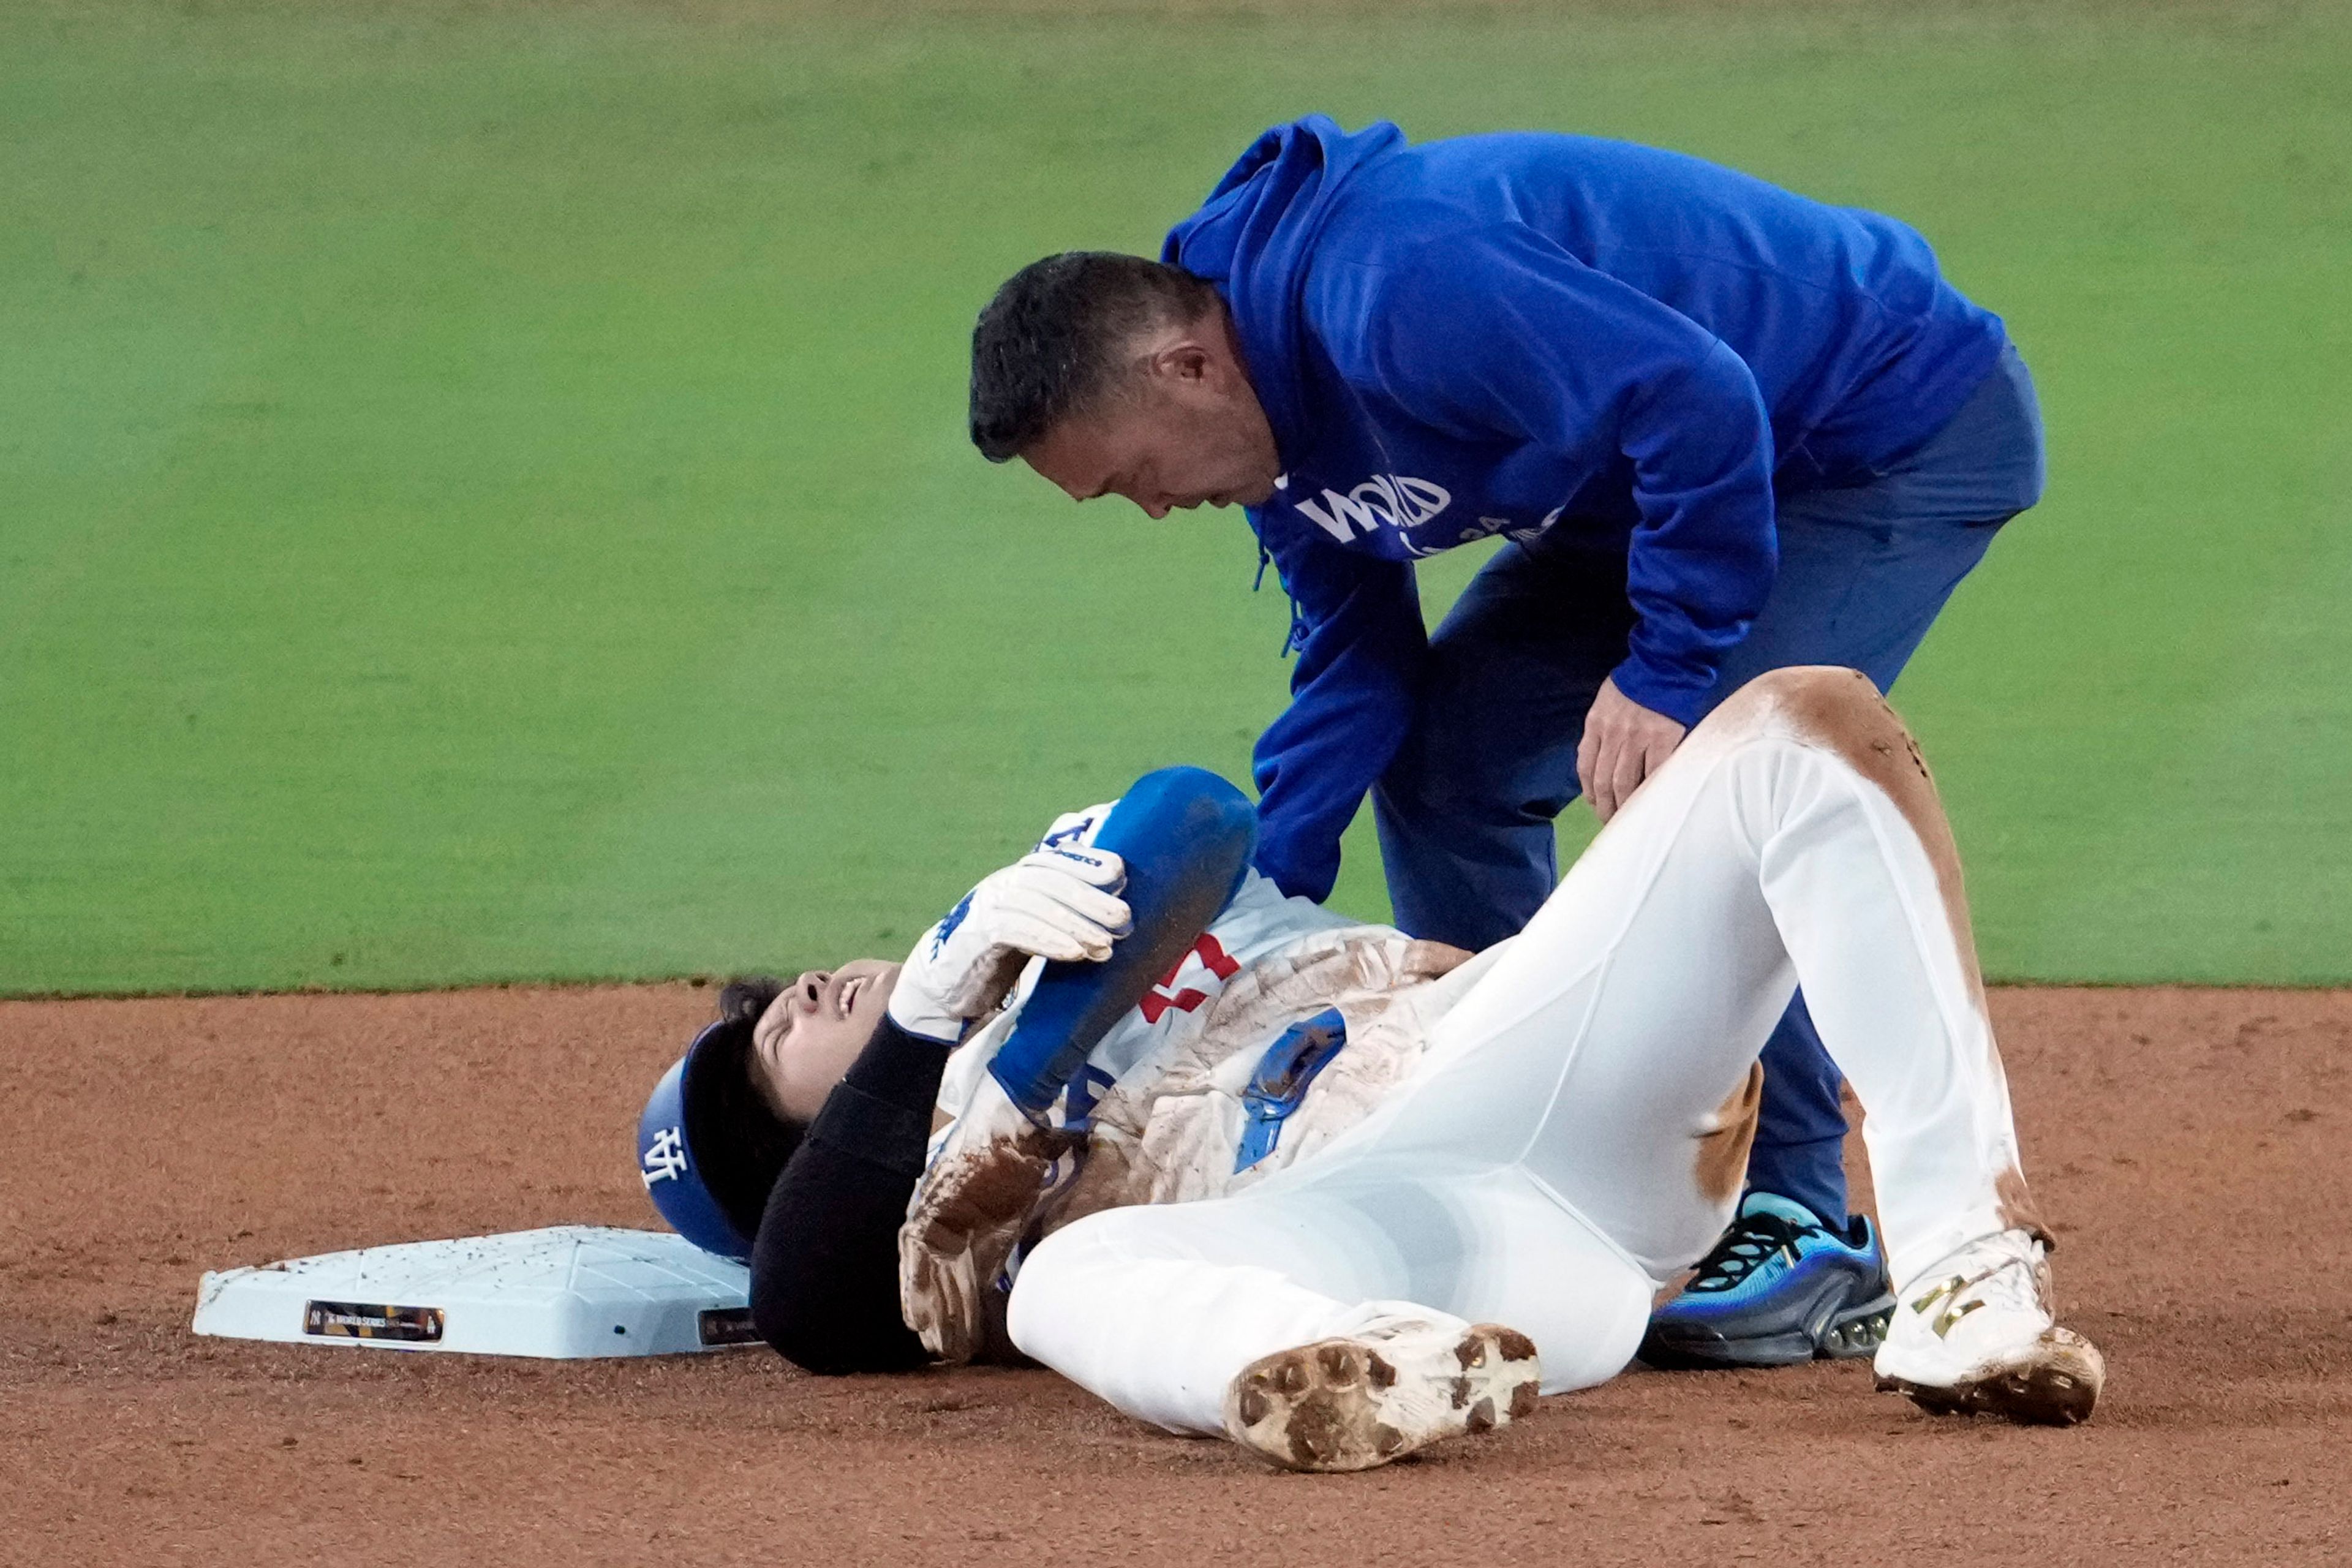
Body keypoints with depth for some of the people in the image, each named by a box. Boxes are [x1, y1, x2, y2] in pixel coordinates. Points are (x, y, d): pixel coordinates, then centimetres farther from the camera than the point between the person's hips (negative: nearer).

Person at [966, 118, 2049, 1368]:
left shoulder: (1396, 286, -34)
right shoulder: (1271, 415, -1)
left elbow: (1699, 402, -36)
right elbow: (1355, 662, 7)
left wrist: (1665, 671, -29)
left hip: (1913, 421, -10)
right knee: (1442, 750, 8)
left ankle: (1805, 1233, -13)